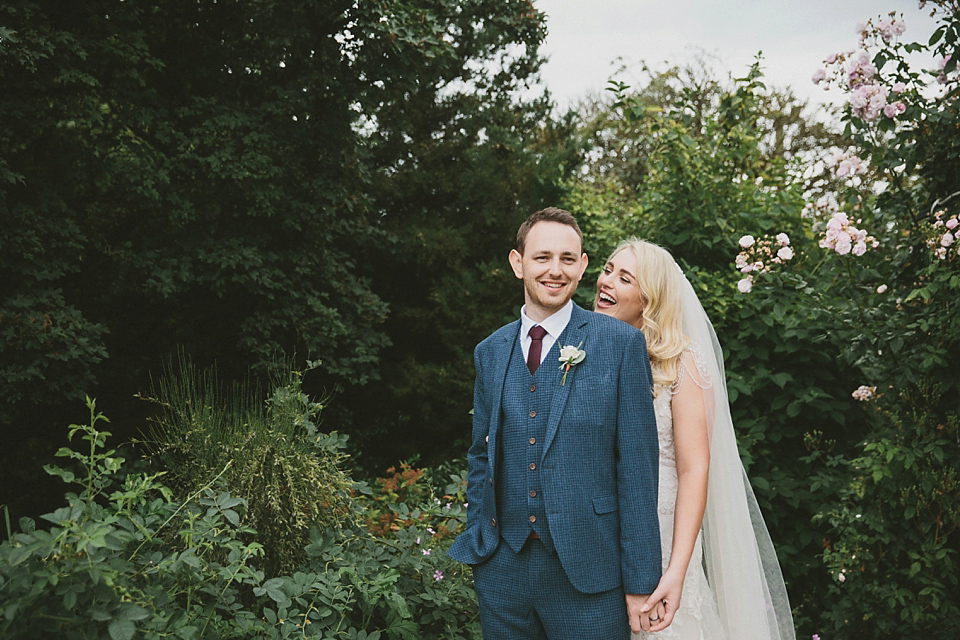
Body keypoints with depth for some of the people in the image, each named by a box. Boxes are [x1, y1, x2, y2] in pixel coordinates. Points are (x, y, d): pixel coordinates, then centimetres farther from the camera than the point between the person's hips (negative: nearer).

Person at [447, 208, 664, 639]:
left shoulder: (621, 343, -6)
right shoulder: (490, 352, 7)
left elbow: (637, 466, -8)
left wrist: (640, 582, -9)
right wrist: (475, 541, 9)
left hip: (587, 571, -3)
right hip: (502, 568, 4)